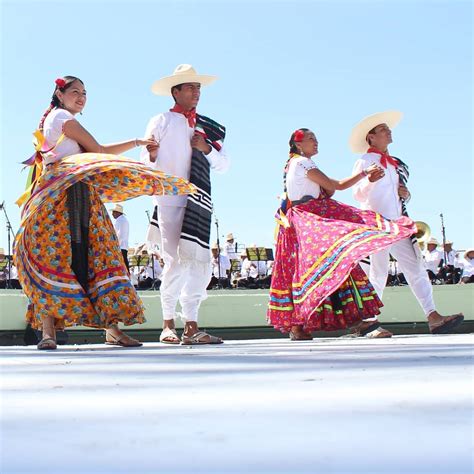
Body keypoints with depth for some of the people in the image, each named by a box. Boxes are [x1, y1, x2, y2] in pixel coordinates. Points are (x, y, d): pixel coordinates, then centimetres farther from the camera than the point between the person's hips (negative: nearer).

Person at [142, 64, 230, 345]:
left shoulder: (208, 128, 18)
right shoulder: (162, 122, 6)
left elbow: (224, 166, 13)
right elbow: (147, 163, 0)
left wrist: (207, 148, -4)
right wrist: (151, 156, -23)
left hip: (198, 204, 4)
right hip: (169, 201, -4)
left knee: (200, 264, -2)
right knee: (175, 263, -8)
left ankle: (191, 326, 3)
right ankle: (168, 325, 3)